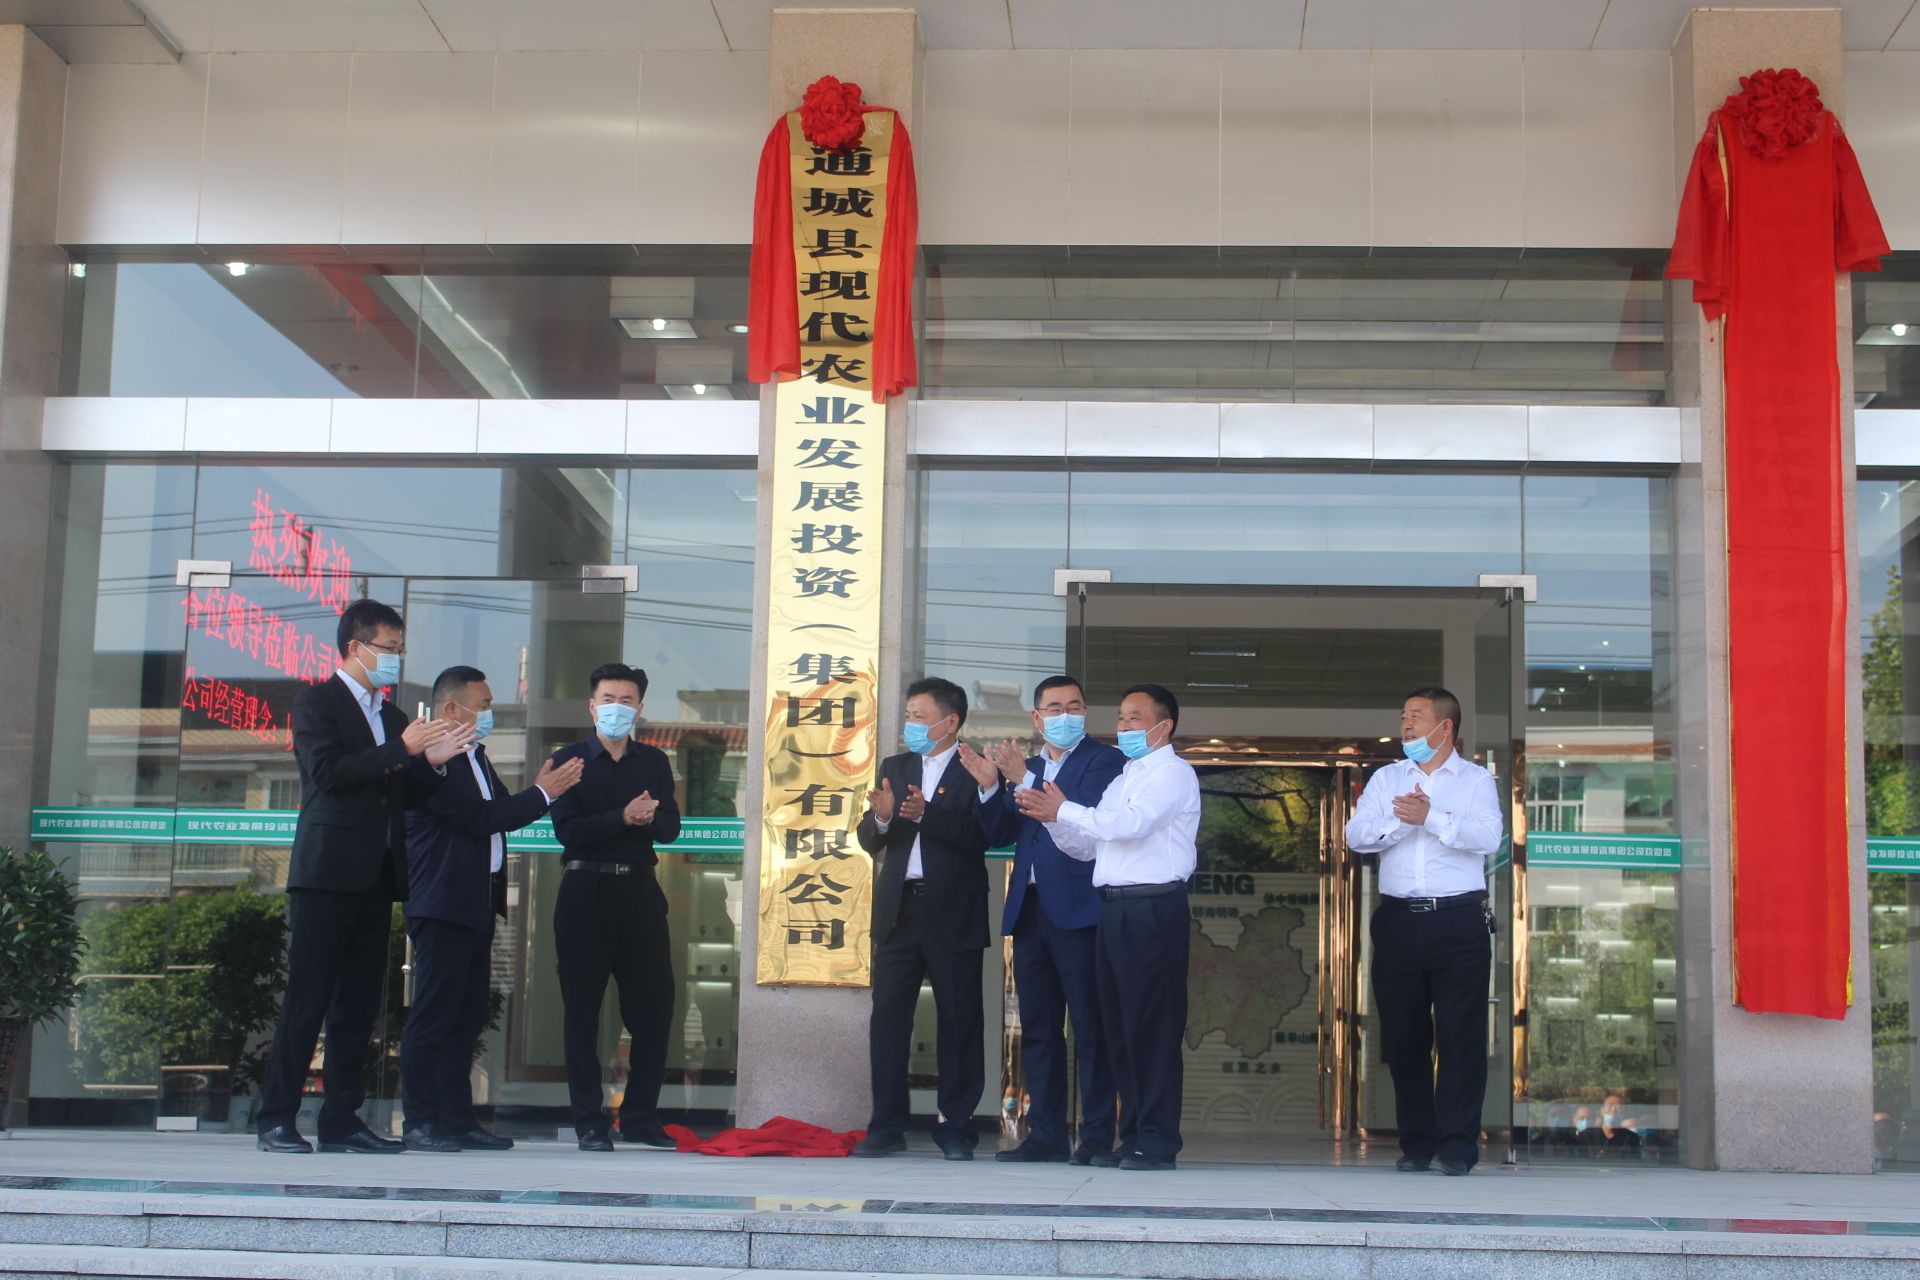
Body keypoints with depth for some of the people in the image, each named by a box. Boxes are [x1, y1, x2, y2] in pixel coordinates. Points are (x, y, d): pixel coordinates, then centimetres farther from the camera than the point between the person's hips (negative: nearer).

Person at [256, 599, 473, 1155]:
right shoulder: (317, 701, 0)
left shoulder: (392, 717, 21)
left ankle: (341, 1120, 9)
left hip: (376, 877, 7)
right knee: (307, 999, -7)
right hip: (328, 873, -7)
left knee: (359, 1004, 6)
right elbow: (327, 771, -15)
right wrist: (401, 750, -15)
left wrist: (433, 763, 2)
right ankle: (275, 1119, -4)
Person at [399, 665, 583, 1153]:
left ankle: (457, 1120, 13)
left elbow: (500, 814, 16)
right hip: (443, 905, -10)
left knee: (467, 1018, 9)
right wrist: (543, 793, -10)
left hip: (477, 905, 10)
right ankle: (420, 1123, -4)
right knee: (433, 1016, -7)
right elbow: (483, 819, -18)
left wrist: (539, 790, 1)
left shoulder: (475, 757, 20)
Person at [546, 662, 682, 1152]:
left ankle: (641, 1118, 12)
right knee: (582, 1007, 0)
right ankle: (589, 1122, 6)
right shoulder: (570, 759, 2)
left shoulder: (654, 762, 12)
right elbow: (567, 830, -11)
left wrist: (648, 817, -17)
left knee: (654, 1003, 2)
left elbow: (671, 828, 3)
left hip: (640, 890, 3)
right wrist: (622, 818, -20)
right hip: (587, 888, -3)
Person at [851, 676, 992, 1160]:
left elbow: (981, 837, -14)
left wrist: (926, 815, -24)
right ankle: (887, 1127, 8)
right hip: (899, 910, 5)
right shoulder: (894, 768, 15)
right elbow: (869, 840, 11)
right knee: (887, 1017, 3)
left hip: (954, 914, -4)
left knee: (959, 1020, 1)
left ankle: (956, 1128, 8)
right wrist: (881, 817, -11)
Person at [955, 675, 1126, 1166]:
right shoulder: (1024, 767, 19)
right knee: (1037, 1029, 8)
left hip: (1077, 908, -6)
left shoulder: (1105, 760, 0)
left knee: (1090, 1028, -5)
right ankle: (1046, 1135, 12)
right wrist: (990, 787, -3)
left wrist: (1025, 780, -18)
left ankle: (1097, 1138, -3)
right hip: (1029, 909, 7)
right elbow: (1000, 834, 14)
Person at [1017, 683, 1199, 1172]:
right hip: (1114, 908, 9)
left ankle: (1157, 1140, -5)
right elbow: (1086, 846, 21)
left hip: (1152, 909, -9)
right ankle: (1137, 1129, 16)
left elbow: (1131, 823, -19)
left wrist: (1064, 810, -13)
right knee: (1119, 1023, 9)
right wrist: (1051, 818, 3)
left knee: (1150, 1023, -8)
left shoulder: (1173, 773, -3)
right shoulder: (1123, 779, 24)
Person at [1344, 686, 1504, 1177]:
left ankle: (1458, 1145, -2)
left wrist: (1430, 817, -20)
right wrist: (1401, 821, -14)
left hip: (1459, 921, -3)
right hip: (1399, 920, 3)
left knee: (1461, 1033, -6)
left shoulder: (1476, 779, 7)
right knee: (1403, 1035, 4)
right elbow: (1356, 835, 2)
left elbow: (1487, 837, -11)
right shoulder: (1387, 778, 16)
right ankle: (1416, 1144, 12)